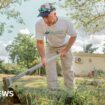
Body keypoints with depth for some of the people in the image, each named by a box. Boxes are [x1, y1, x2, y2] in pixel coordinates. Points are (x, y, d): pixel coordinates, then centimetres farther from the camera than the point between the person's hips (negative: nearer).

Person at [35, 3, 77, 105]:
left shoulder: (65, 22, -34)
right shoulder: (39, 24, -33)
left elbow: (73, 36, -16)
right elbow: (40, 42, -23)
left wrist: (65, 50, -16)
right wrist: (43, 57, -33)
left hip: (64, 46, -1)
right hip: (50, 47, 1)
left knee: (68, 69, 1)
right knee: (50, 70, -4)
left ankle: (70, 93, 12)